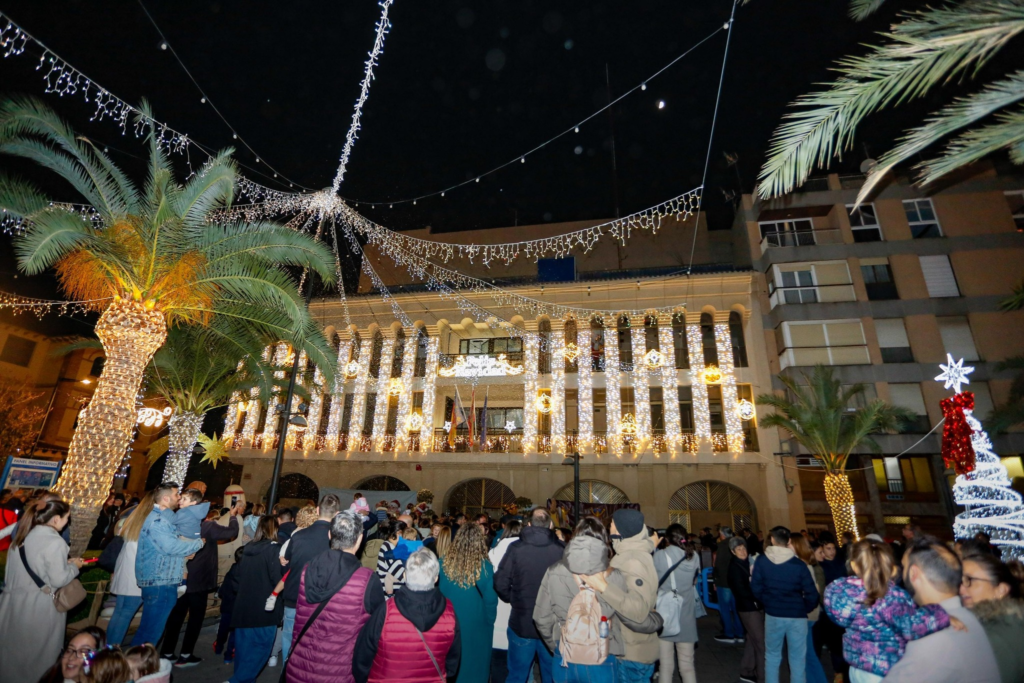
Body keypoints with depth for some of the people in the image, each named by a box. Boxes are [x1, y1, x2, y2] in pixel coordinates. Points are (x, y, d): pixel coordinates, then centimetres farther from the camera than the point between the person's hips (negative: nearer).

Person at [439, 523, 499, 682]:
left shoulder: (444, 562, -14)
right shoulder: (483, 566, -20)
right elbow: (490, 598, -13)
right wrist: (489, 621, 4)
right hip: (476, 623, -2)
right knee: (474, 662, 18)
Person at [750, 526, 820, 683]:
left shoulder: (761, 561, -7)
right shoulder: (798, 564, -11)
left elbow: (756, 588, -5)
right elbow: (811, 594, -11)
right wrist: (804, 609, 9)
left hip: (772, 614, 1)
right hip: (797, 616, -1)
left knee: (772, 656, 17)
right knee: (797, 659, 13)